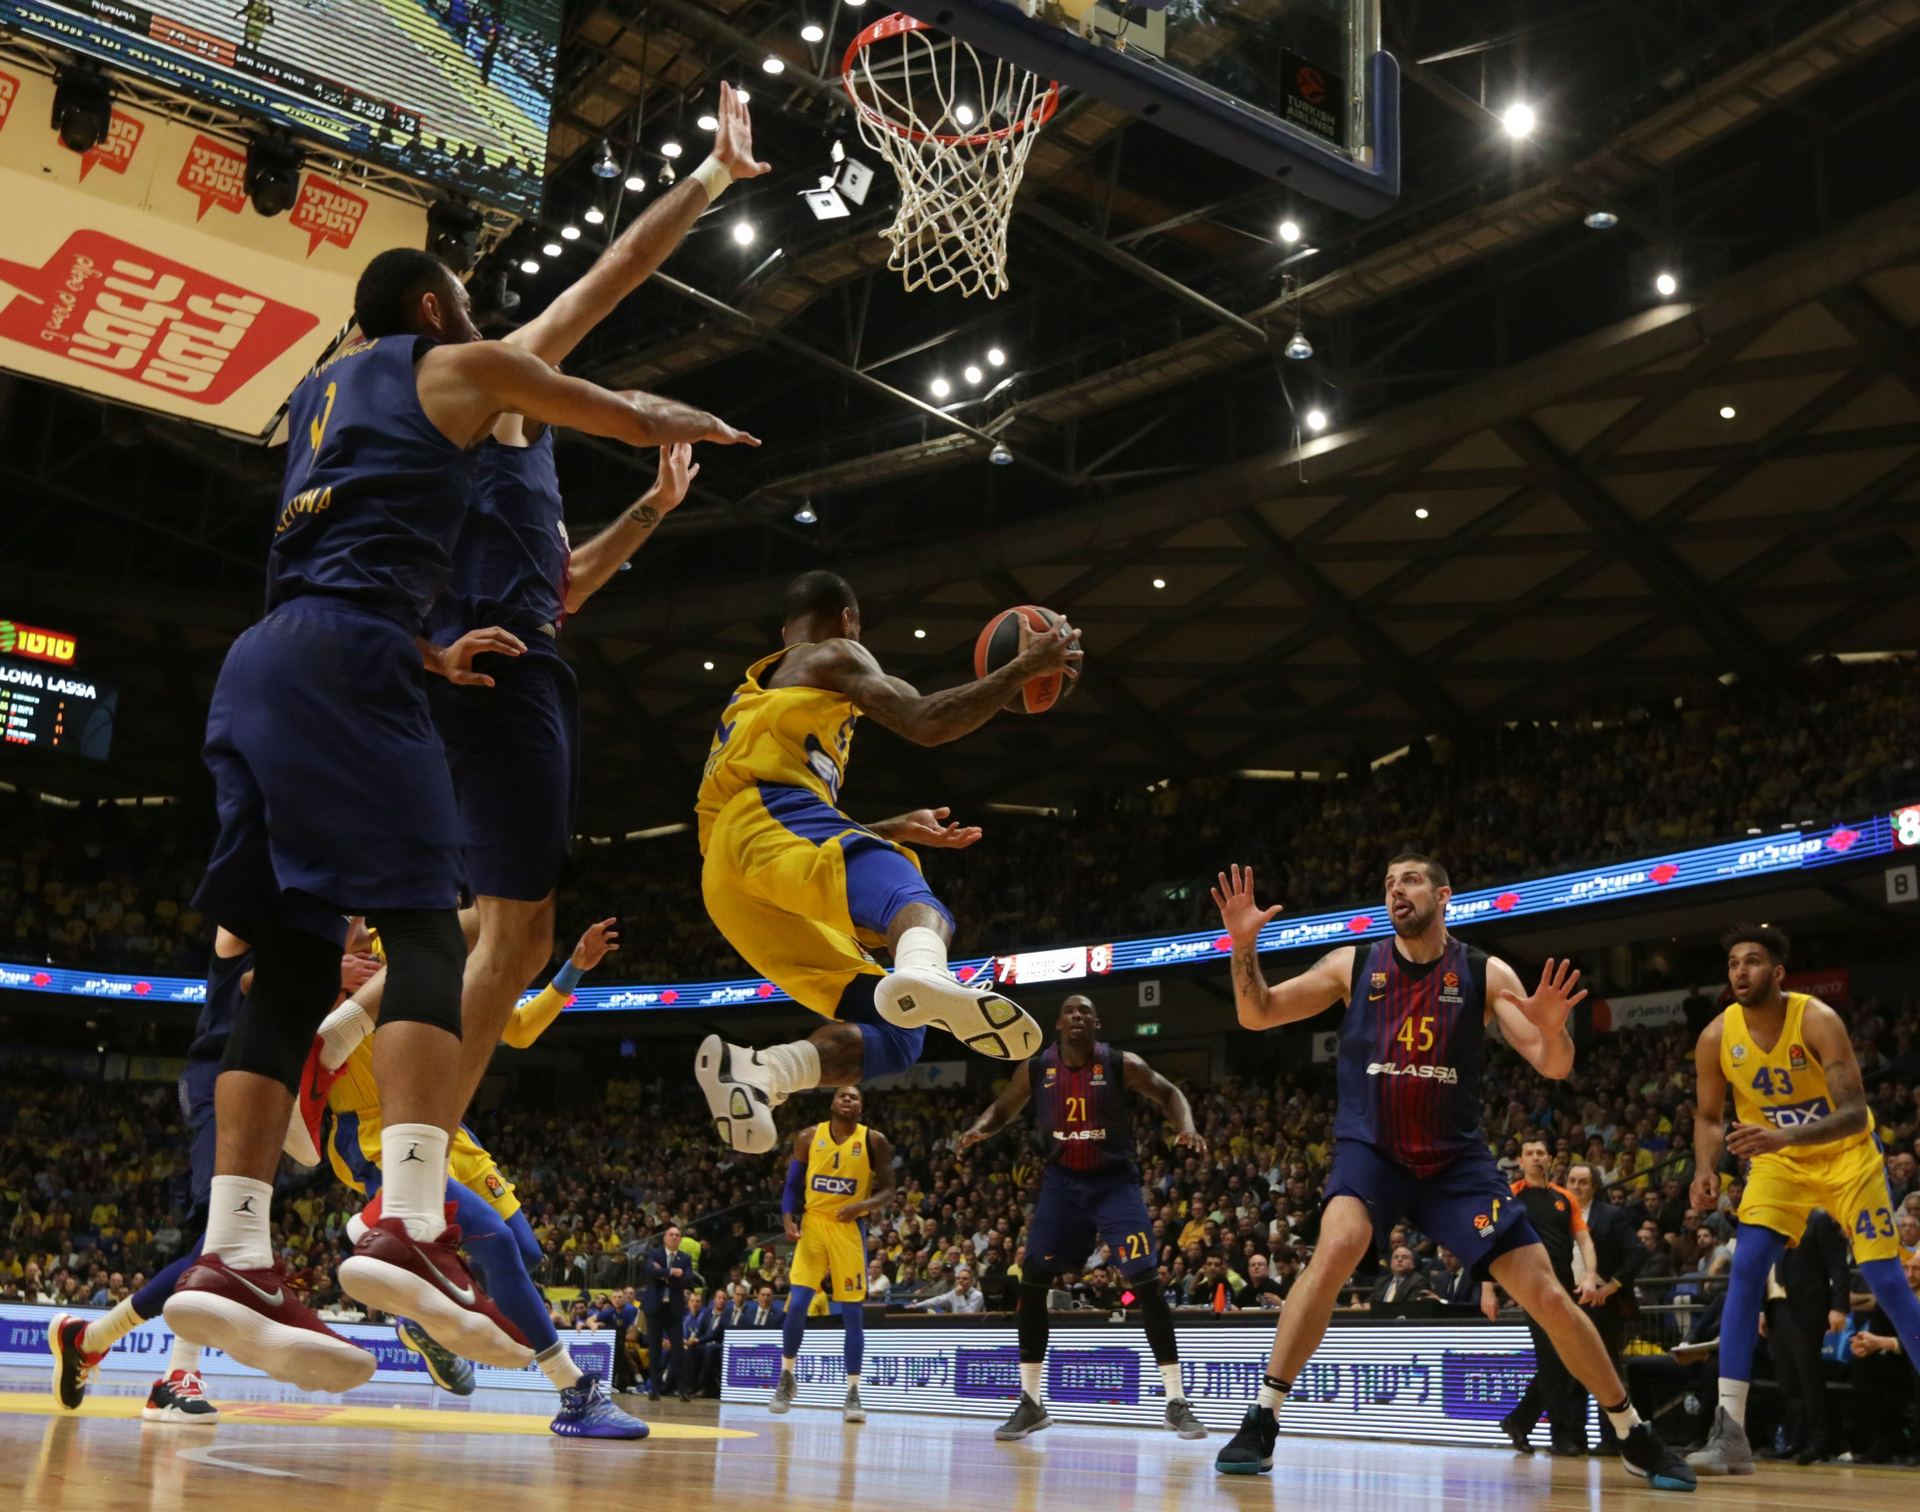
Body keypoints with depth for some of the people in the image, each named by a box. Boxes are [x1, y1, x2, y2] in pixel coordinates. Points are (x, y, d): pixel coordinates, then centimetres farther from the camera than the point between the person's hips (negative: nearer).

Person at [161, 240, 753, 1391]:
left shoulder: (323, 388, 32)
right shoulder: (462, 367, 12)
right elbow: (640, 423, 21)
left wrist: (434, 657, 37)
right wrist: (704, 423, 42)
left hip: (259, 664, 8)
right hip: (346, 658, -7)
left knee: (295, 962, 3)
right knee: (426, 934, -14)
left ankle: (234, 1256, -7)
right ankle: (410, 1228, -32)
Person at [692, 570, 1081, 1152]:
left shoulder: (753, 696, 39)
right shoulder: (833, 656, 15)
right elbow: (924, 722, -3)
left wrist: (897, 829, 41)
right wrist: (1025, 667, 7)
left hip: (731, 885, 8)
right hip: (773, 822, -8)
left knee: (893, 1033, 5)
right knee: (916, 902, -32)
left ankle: (748, 1070, -17)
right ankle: (923, 976, -68)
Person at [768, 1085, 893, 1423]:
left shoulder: (874, 1141, -2)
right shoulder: (809, 1137, 2)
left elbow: (888, 1190, 0)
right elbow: (792, 1185, 8)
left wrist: (862, 1205, -19)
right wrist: (789, 1219, -8)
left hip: (850, 1228, -1)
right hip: (813, 1224, 1)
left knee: (852, 1313, -1)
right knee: (797, 1304, -8)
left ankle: (853, 1393, 5)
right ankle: (787, 1377, 12)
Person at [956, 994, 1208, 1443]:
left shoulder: (1121, 1065, -10)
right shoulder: (1035, 1069, -3)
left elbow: (1168, 1093, 2)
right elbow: (1003, 1109, 11)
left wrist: (1186, 1127, -20)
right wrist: (979, 1129, -11)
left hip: (1114, 1181, -3)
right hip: (1062, 1181, 3)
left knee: (1145, 1280, -13)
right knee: (1032, 1281, -3)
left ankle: (1177, 1402, -6)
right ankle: (1030, 1403, 8)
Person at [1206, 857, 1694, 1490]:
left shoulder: (1486, 974, -3)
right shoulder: (1352, 965, -1)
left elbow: (1553, 1067, -8)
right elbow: (1257, 1014, -2)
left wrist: (1552, 1028, -32)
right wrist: (1244, 945, -19)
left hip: (1456, 1158, 1)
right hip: (1370, 1149, -1)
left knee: (1546, 1295, -3)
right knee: (1336, 1247, -31)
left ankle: (1636, 1436, 17)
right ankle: (1261, 1422, -26)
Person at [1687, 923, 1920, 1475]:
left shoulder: (1817, 1021, -25)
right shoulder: (1717, 1037, -15)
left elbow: (1854, 1113, -30)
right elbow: (1709, 1117, -1)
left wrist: (1785, 1134, -47)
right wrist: (1705, 1169, -22)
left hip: (1845, 1155, -2)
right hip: (1778, 1161, 3)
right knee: (1745, 1269, -15)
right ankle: (1730, 1433, -18)